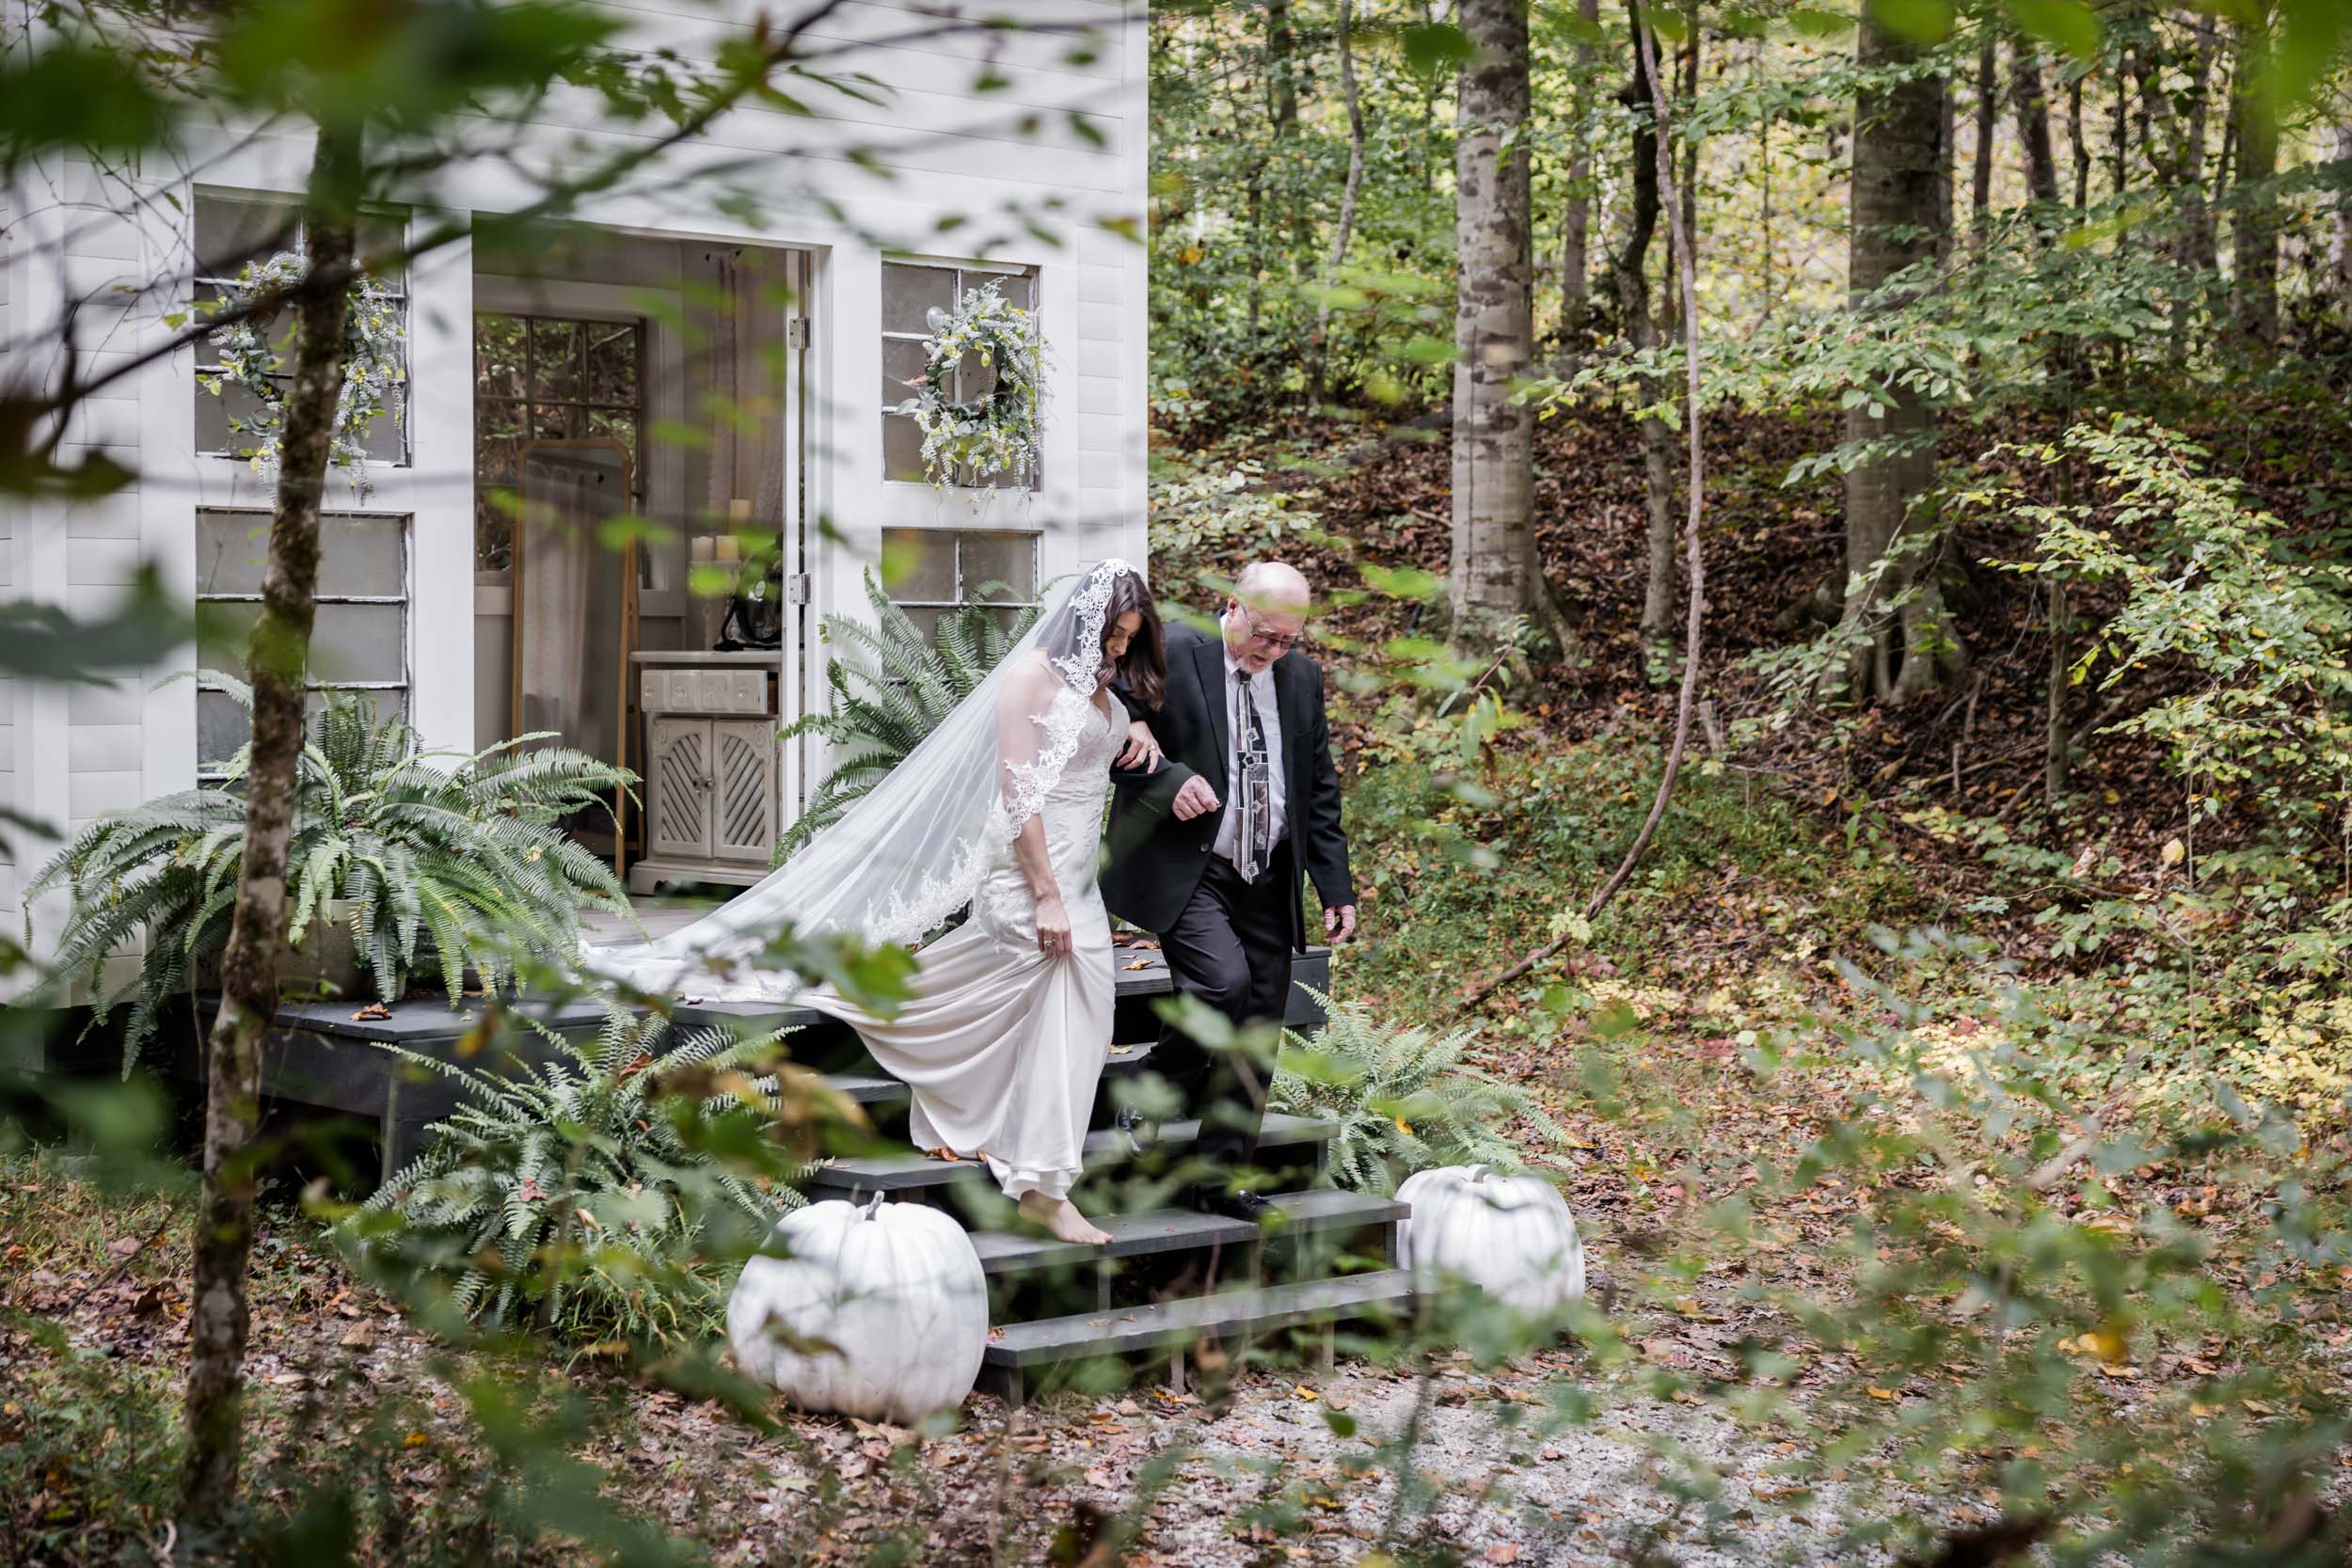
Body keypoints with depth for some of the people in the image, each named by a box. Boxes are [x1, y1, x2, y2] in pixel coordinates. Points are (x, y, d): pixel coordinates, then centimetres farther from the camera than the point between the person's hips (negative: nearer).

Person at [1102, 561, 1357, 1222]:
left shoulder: (1302, 676, 11)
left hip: (1268, 883, 6)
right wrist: (1167, 778, -22)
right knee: (1224, 979, -27)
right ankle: (1158, 1085, 1)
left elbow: (1319, 787, 16)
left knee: (1256, 1036, 5)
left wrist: (1336, 886, 11)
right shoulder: (1168, 655, -7)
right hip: (1184, 873, -5)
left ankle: (1227, 1180, 17)